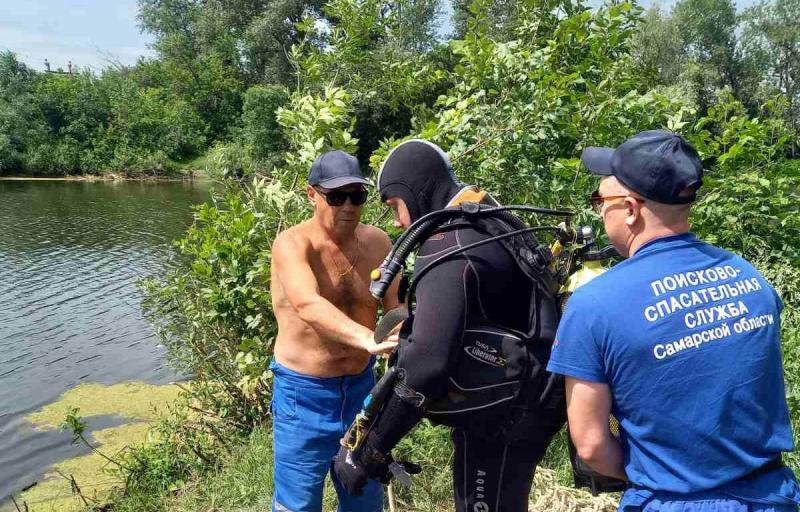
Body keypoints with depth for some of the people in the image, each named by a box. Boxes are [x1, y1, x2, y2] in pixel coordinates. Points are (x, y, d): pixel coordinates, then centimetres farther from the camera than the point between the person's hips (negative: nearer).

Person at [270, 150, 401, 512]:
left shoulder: (377, 243, -2)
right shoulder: (292, 244, -18)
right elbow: (308, 305, -37)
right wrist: (367, 339, -53)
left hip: (361, 386, 5)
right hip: (305, 393, -5)